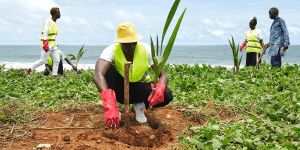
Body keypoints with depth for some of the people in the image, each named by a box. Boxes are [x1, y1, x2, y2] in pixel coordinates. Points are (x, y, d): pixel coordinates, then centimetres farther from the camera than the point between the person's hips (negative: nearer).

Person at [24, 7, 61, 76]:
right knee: (42, 60, -6)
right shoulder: (48, 21, -11)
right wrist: (45, 44, -26)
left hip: (53, 45, 9)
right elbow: (45, 32, -19)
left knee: (56, 61, -1)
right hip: (47, 45, -9)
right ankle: (28, 71, 6)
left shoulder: (55, 23, 15)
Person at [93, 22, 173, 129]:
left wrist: (160, 88, -44)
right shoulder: (112, 51, -24)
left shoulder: (146, 50, -16)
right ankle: (111, 112, -21)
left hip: (139, 89, 2)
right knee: (107, 69, -32)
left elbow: (163, 75, -17)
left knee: (167, 96, -28)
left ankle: (140, 106, 2)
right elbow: (98, 76, -42)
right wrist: (110, 106, -56)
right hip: (119, 90, -1)